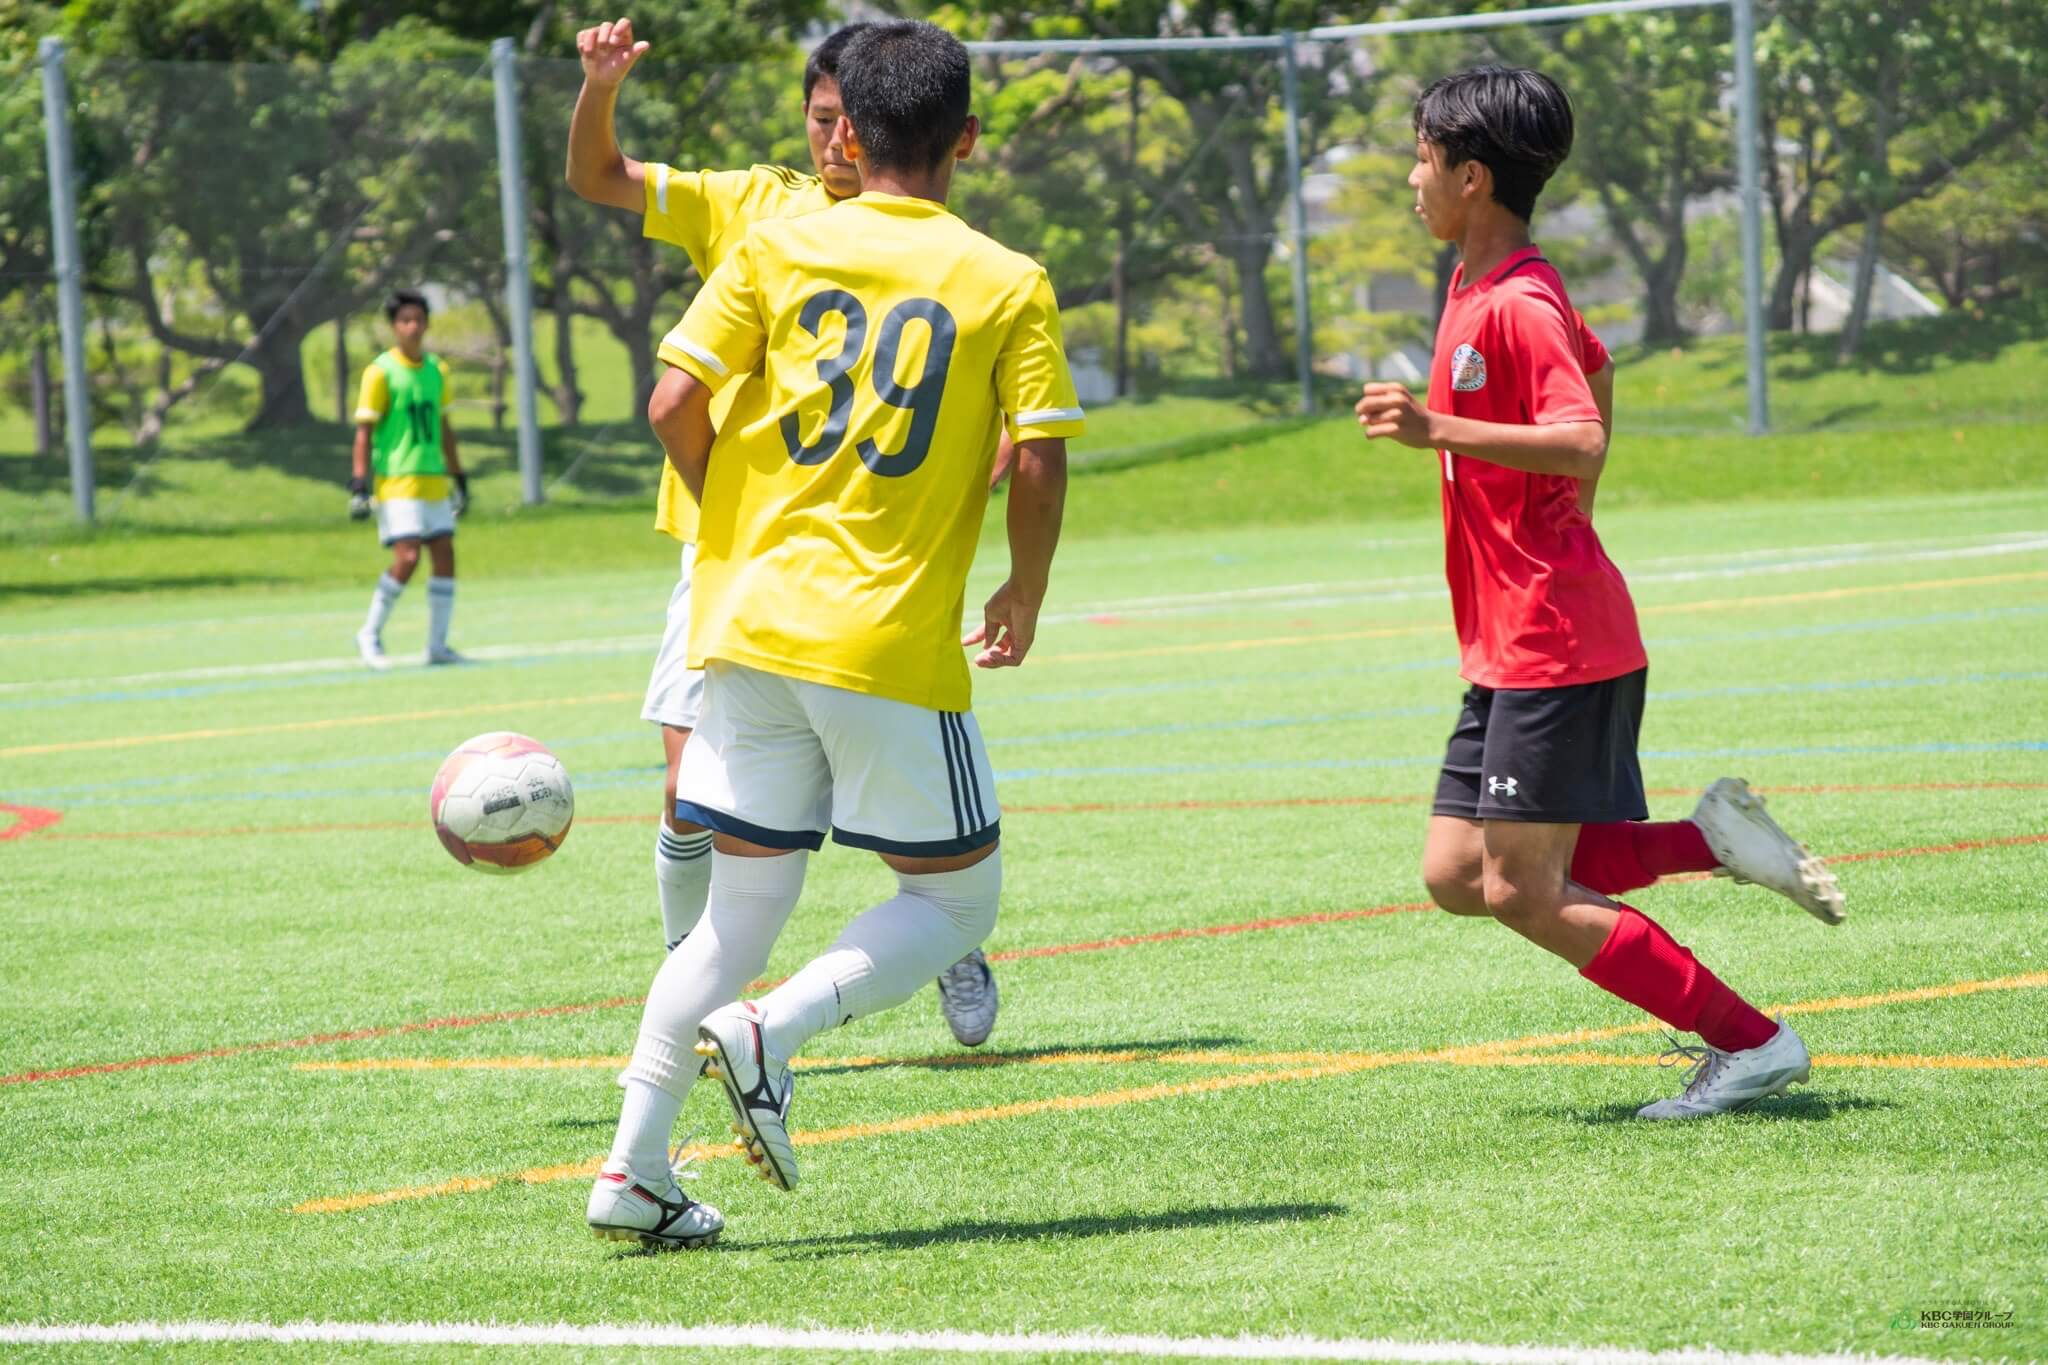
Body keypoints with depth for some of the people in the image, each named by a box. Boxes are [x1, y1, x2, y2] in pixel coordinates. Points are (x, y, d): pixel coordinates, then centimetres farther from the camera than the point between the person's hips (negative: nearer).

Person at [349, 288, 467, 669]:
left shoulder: (436, 370, 12)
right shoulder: (381, 372, -7)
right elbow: (364, 433, -8)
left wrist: (459, 479, 20)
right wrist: (359, 485, -15)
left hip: (433, 481, 6)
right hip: (396, 483, -6)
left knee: (445, 557, 1)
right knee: (406, 558, -16)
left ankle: (438, 645, 8)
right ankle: (370, 635, 1)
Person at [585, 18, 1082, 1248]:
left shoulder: (777, 248, 5)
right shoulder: (1008, 285, -1)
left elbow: (676, 404, -1)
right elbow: (1042, 465, -8)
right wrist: (1026, 596, 11)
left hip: (752, 622, 4)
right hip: (895, 642, -4)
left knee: (744, 913, 13)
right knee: (959, 897, 12)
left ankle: (635, 1171, 7)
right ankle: (769, 1031, -11)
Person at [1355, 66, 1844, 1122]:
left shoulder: (1515, 306, -17)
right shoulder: (1480, 289, 14)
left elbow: (1582, 444, -29)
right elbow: (1596, 369, 31)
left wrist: (1439, 430, -34)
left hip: (1555, 649, -10)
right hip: (1514, 647, 10)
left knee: (1524, 894, -9)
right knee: (1456, 876, 7)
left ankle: (1751, 1045, -4)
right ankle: (1713, 839, 7)